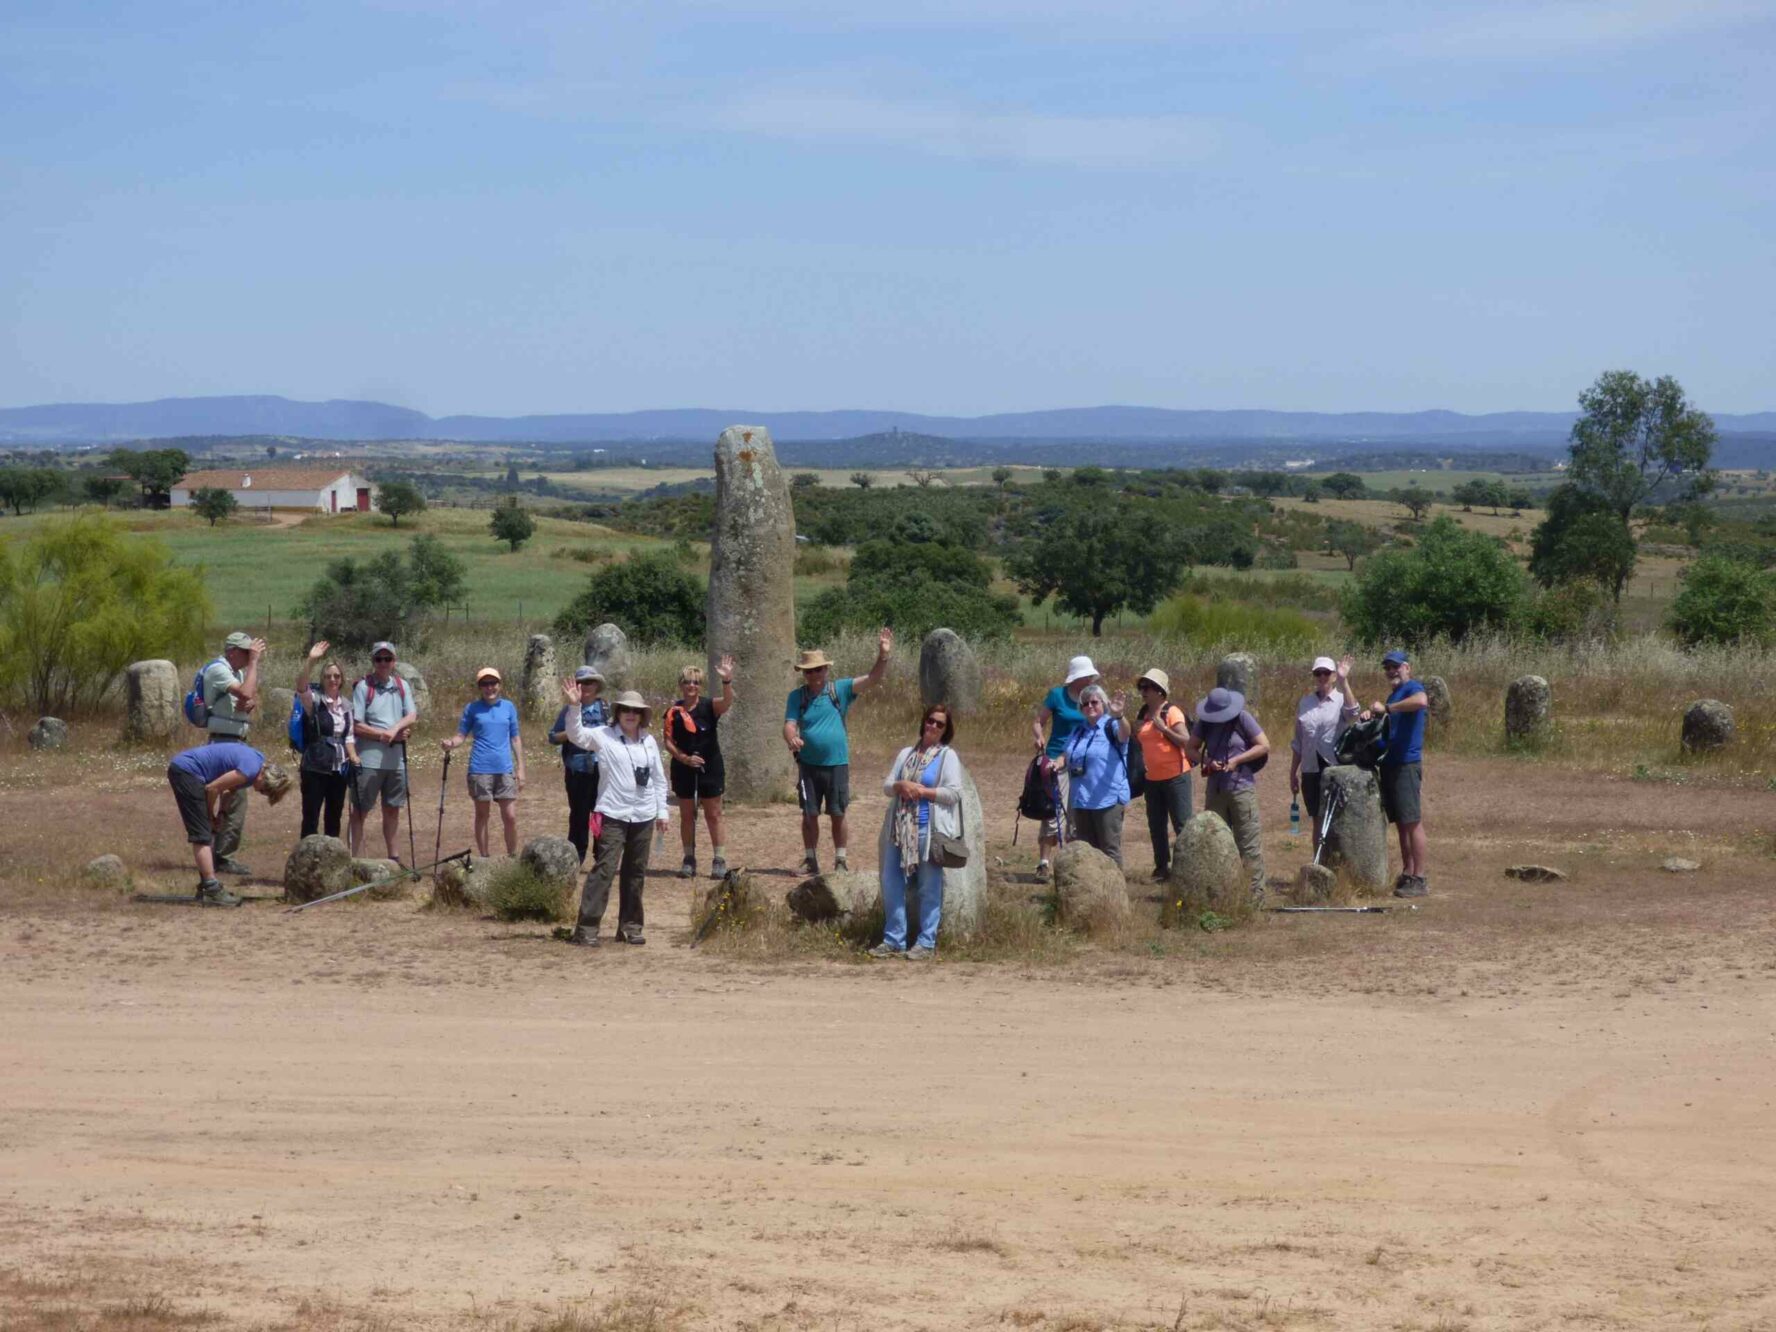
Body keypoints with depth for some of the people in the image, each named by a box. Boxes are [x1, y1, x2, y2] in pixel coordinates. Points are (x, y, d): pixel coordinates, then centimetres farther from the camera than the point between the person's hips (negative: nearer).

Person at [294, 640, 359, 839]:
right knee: (311, 815, -5)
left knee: (334, 815, 11)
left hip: (339, 768, 5)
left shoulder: (346, 705, 11)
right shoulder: (315, 701, -5)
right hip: (315, 768, -5)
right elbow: (301, 687, -26)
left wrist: (353, 757, 0)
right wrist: (310, 661, -37)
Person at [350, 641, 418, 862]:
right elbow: (356, 726, -11)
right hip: (368, 760, -5)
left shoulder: (402, 686, 10)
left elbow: (412, 717, 2)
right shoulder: (363, 687, -5)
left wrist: (394, 729, -17)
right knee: (360, 812, -2)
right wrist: (386, 735, -13)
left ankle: (394, 857, 21)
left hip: (396, 760, 5)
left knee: (392, 810, 13)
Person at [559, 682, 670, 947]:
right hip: (613, 815, -5)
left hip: (643, 816, 5)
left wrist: (662, 811, 12)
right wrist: (574, 706, -28)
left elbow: (659, 779, 15)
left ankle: (630, 926, 19)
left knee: (636, 874, 10)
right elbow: (576, 734, -15)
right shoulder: (604, 736, -2)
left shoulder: (649, 742, 10)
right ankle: (586, 928, -12)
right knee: (603, 870, -11)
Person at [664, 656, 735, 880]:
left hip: (710, 768, -1)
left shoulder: (709, 706, -4)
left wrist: (727, 681, -42)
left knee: (713, 815, 3)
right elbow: (668, 742, -1)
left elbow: (728, 701, -24)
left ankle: (719, 860, 8)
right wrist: (684, 758, -16)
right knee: (687, 816, 8)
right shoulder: (673, 712, -1)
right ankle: (689, 860, 16)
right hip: (684, 769, 1)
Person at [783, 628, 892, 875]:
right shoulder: (797, 696, 4)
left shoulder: (840, 690, 2)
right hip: (809, 764, 1)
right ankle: (810, 859, 15)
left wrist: (883, 656, -20)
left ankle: (841, 859, 14)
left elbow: (872, 679, -5)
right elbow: (789, 724, -6)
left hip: (837, 764, -1)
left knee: (838, 814, 3)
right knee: (809, 814, 4)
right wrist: (792, 738, -30)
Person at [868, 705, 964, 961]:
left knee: (929, 887, -1)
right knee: (891, 883, 5)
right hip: (899, 827, 5)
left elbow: (954, 793, -8)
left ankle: (926, 943, 5)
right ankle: (893, 940, 13)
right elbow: (886, 784, 12)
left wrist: (921, 790, -11)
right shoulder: (906, 753, 16)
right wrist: (901, 786, -9)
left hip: (930, 830, -5)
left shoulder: (948, 756, 2)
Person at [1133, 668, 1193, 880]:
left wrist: (1164, 728, -24)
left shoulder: (1172, 713, -10)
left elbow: (1186, 741, -17)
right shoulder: (1142, 715, 11)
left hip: (1175, 777, -8)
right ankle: (1162, 867, 19)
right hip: (1153, 779, 8)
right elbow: (1139, 743, 22)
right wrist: (1136, 731, 3)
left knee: (1182, 825, -6)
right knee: (1156, 825, 11)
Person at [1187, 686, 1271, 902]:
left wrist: (1236, 760, -15)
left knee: (1248, 843, -6)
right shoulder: (1204, 722, 4)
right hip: (1215, 788, 5)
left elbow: (1264, 746, -7)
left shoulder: (1242, 719, -8)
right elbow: (1191, 749, 9)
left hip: (1242, 787, -5)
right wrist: (1207, 761, -11)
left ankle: (1256, 890, -3)